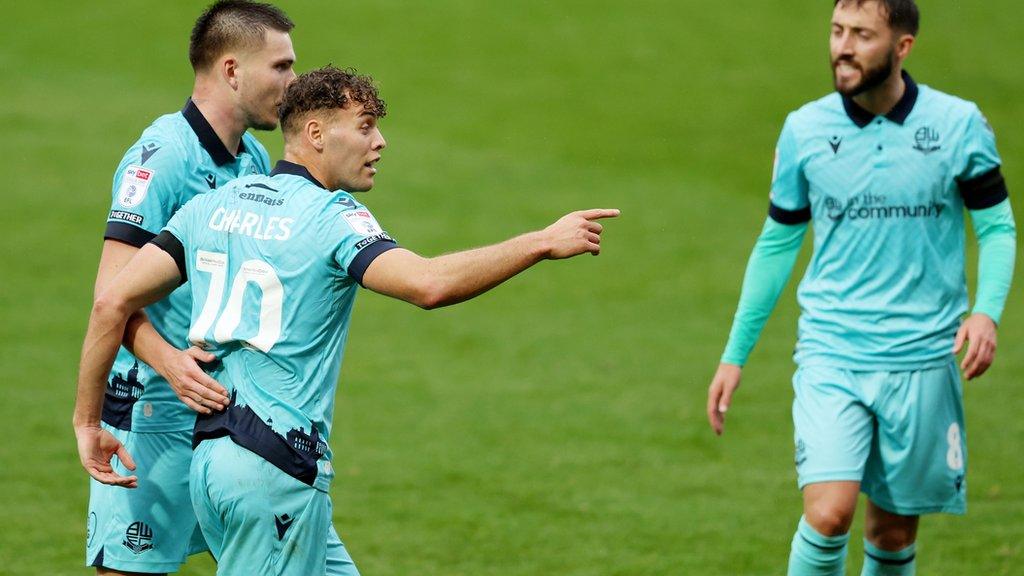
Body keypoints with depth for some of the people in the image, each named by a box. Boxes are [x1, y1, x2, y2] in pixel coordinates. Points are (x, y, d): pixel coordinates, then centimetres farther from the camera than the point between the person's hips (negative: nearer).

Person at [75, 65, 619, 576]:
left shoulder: (210, 206, 11)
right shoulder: (333, 219, -9)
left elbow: (113, 302, 6)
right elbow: (428, 284, -27)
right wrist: (544, 242, -20)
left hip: (208, 457, 8)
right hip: (278, 466, -8)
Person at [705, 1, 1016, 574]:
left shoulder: (959, 125, -3)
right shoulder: (805, 129, 1)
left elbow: (998, 227, 5)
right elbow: (777, 243, 12)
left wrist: (986, 311, -14)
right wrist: (735, 355, 14)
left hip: (923, 360, 0)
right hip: (831, 354, 0)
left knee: (894, 528, 8)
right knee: (828, 514, -18)